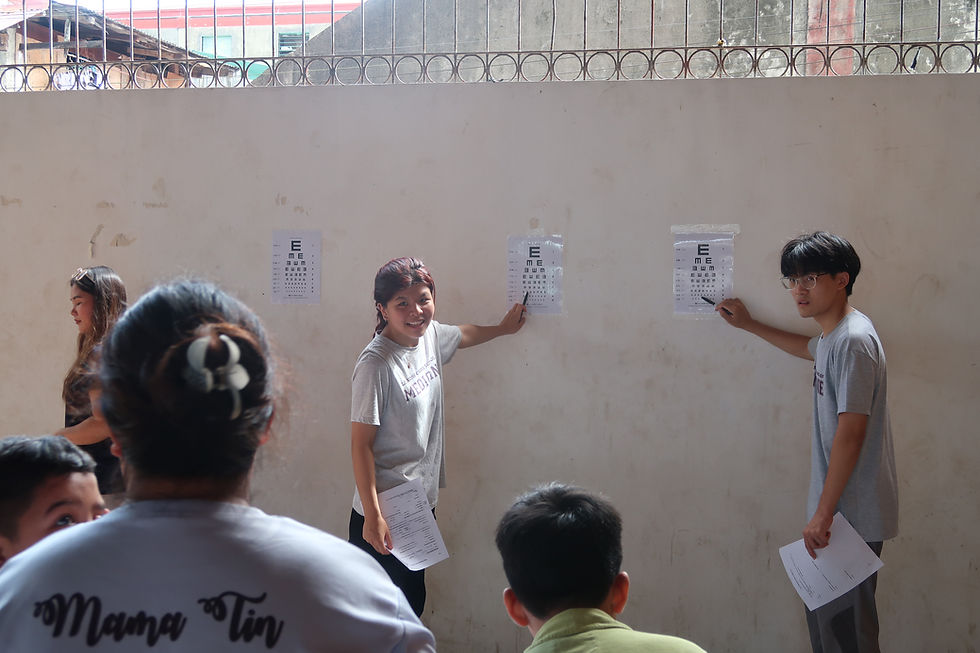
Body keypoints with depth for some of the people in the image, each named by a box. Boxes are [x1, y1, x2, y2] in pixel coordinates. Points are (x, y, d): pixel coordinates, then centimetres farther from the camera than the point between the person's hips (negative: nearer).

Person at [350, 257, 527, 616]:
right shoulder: (376, 364, -21)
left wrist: (502, 328, 43)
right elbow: (361, 444, -19)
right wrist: (372, 516, -21)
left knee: (413, 601, 18)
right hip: (385, 510, -8)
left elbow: (463, 334, 28)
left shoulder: (430, 335, 2)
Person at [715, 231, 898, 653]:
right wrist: (749, 325, 44)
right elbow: (812, 350, 39)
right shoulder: (835, 334, 12)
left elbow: (851, 432, -23)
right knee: (824, 616, 17)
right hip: (839, 510, 10)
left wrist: (823, 512, -23)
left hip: (852, 516, -10)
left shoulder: (853, 340, -19)